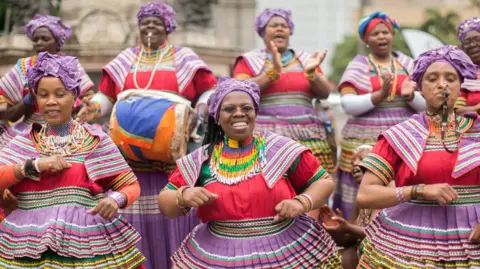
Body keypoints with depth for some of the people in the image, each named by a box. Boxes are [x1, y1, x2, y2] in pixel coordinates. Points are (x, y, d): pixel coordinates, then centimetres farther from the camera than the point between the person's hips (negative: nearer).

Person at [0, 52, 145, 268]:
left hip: (87, 245, -1)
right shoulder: (23, 143, 9)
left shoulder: (96, 141, 5)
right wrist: (34, 165, -11)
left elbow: (130, 185, 4)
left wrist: (116, 199, -16)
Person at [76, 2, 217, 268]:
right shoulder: (125, 59, 16)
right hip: (133, 152, 2)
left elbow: (209, 91, 7)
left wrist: (198, 117, -10)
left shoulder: (184, 58, 9)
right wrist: (93, 108, -4)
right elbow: (106, 94, 15)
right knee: (136, 207, -1)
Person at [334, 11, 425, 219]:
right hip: (365, 144, -2)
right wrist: (379, 95, -21)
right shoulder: (358, 66, 4)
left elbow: (425, 104, 7)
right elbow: (347, 105, -8)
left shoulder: (407, 63, 12)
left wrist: (410, 96, -14)